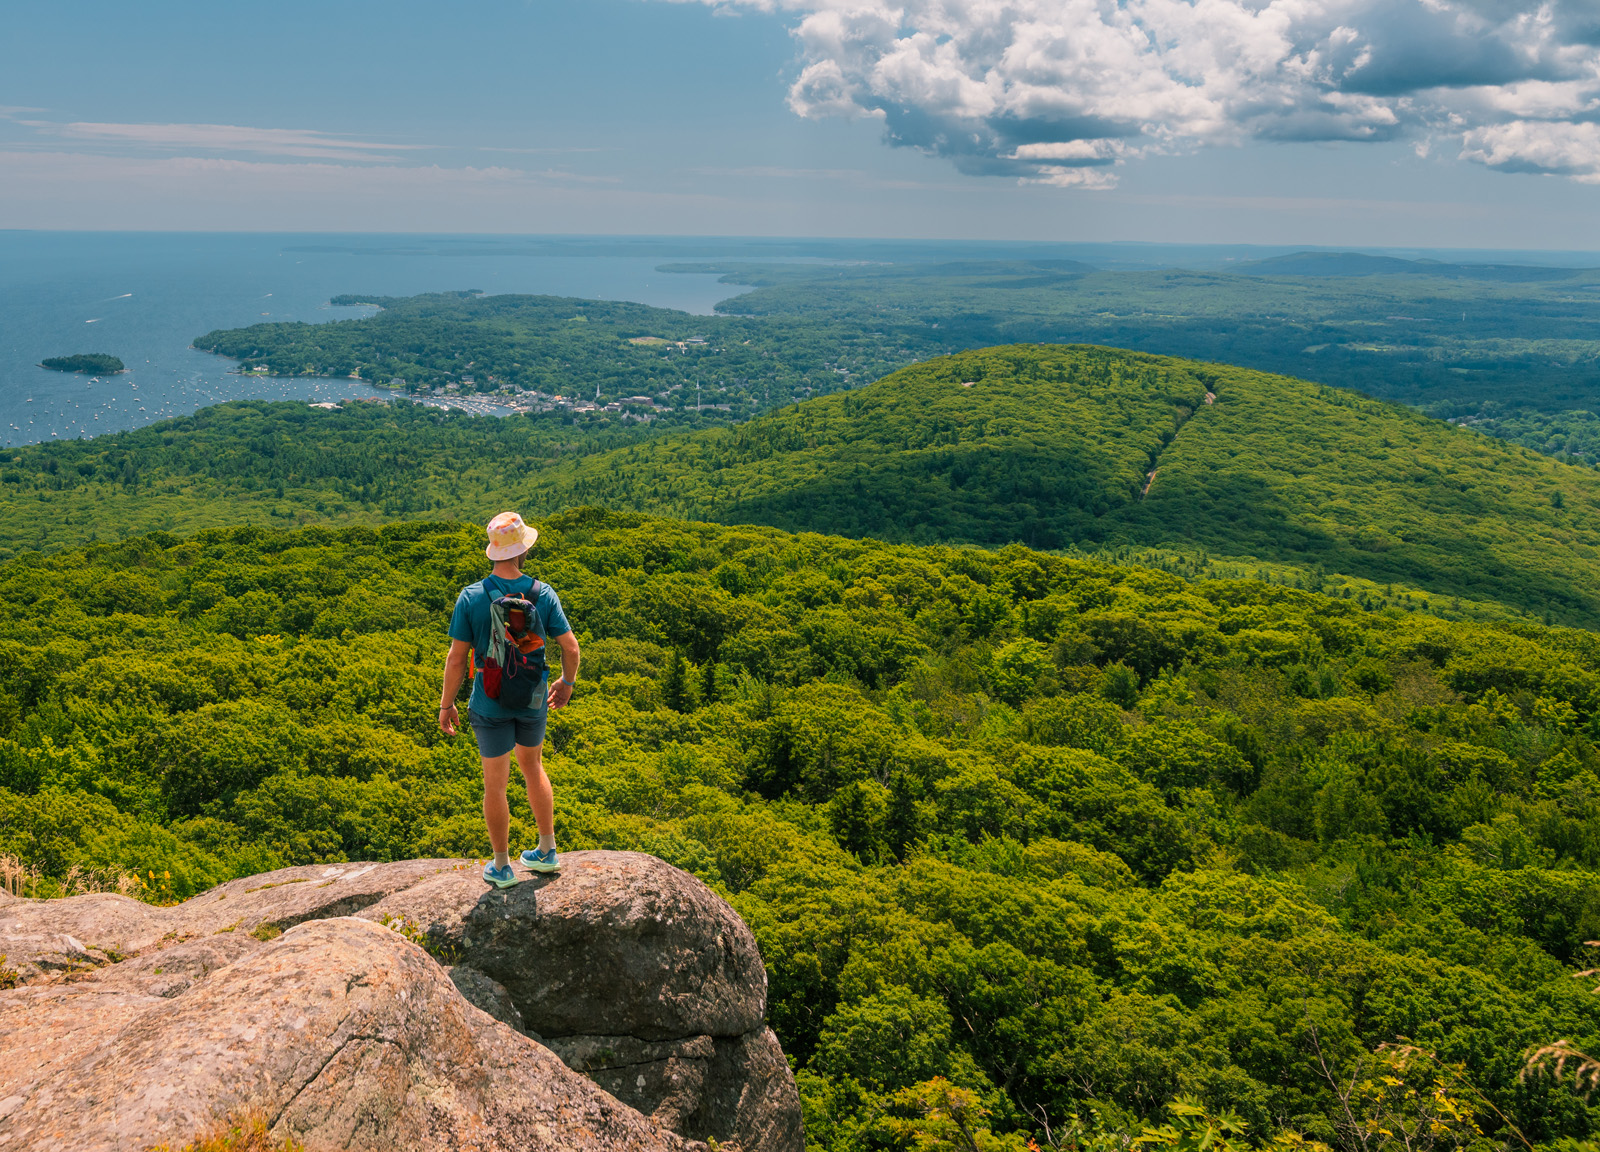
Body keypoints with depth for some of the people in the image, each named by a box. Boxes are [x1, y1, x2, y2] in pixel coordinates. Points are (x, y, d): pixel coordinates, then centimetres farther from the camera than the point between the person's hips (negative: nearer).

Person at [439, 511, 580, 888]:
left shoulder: (471, 597, -15)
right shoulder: (543, 594, -10)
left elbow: (457, 658, -12)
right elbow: (571, 649, -6)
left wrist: (446, 705, 0)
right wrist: (567, 683, 13)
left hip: (490, 703, -2)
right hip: (533, 699, 2)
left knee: (495, 783, 11)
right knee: (532, 767, 25)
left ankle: (501, 867, 24)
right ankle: (546, 851, 31)